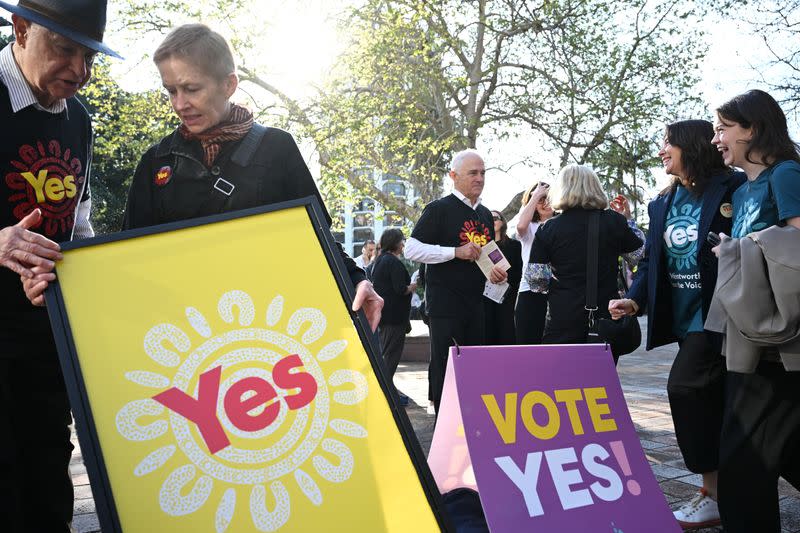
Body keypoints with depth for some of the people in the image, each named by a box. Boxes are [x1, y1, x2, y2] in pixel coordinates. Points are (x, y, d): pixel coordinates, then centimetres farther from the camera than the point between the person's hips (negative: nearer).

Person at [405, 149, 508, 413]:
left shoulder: (485, 214, 16)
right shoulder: (439, 209, -6)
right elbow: (412, 249, -13)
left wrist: (496, 272, 6)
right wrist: (456, 251, -20)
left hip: (477, 302, 7)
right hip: (445, 303, -7)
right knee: (444, 366, -2)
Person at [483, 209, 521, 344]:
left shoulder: (514, 245, 10)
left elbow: (518, 273, 6)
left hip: (506, 298, 0)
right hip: (484, 298, 0)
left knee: (506, 338, -4)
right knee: (488, 337, -3)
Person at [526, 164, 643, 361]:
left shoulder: (547, 229, -4)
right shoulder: (614, 221, -2)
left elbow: (535, 278, -4)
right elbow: (639, 255, 12)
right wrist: (628, 219, 19)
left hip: (563, 319, -1)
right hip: (606, 316, 1)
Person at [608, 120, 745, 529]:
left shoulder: (731, 188, -8)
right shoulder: (662, 203, 13)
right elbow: (651, 259, 10)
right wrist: (634, 299, -4)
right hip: (683, 318, 7)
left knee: (685, 386, -16)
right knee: (710, 403, 13)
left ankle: (715, 493, -4)